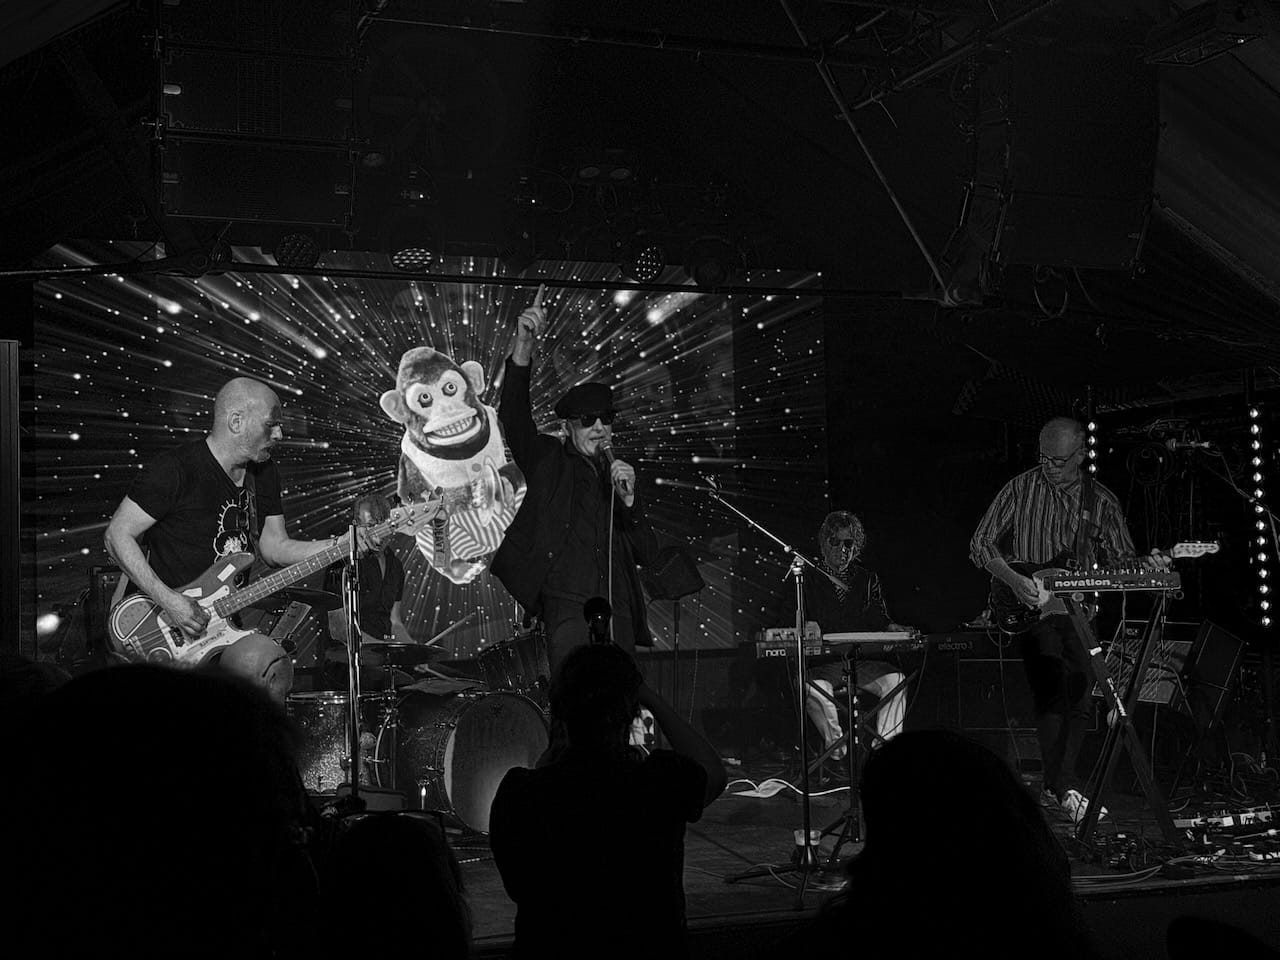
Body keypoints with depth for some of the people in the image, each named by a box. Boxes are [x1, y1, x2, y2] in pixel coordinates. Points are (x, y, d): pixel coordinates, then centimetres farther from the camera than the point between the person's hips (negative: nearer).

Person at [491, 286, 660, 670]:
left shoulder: (621, 476, 20)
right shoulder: (548, 461, 10)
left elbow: (647, 554, 16)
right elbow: (513, 416, -8)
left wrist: (629, 500, -1)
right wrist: (523, 346, -21)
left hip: (618, 615, 5)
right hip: (567, 607, -4)